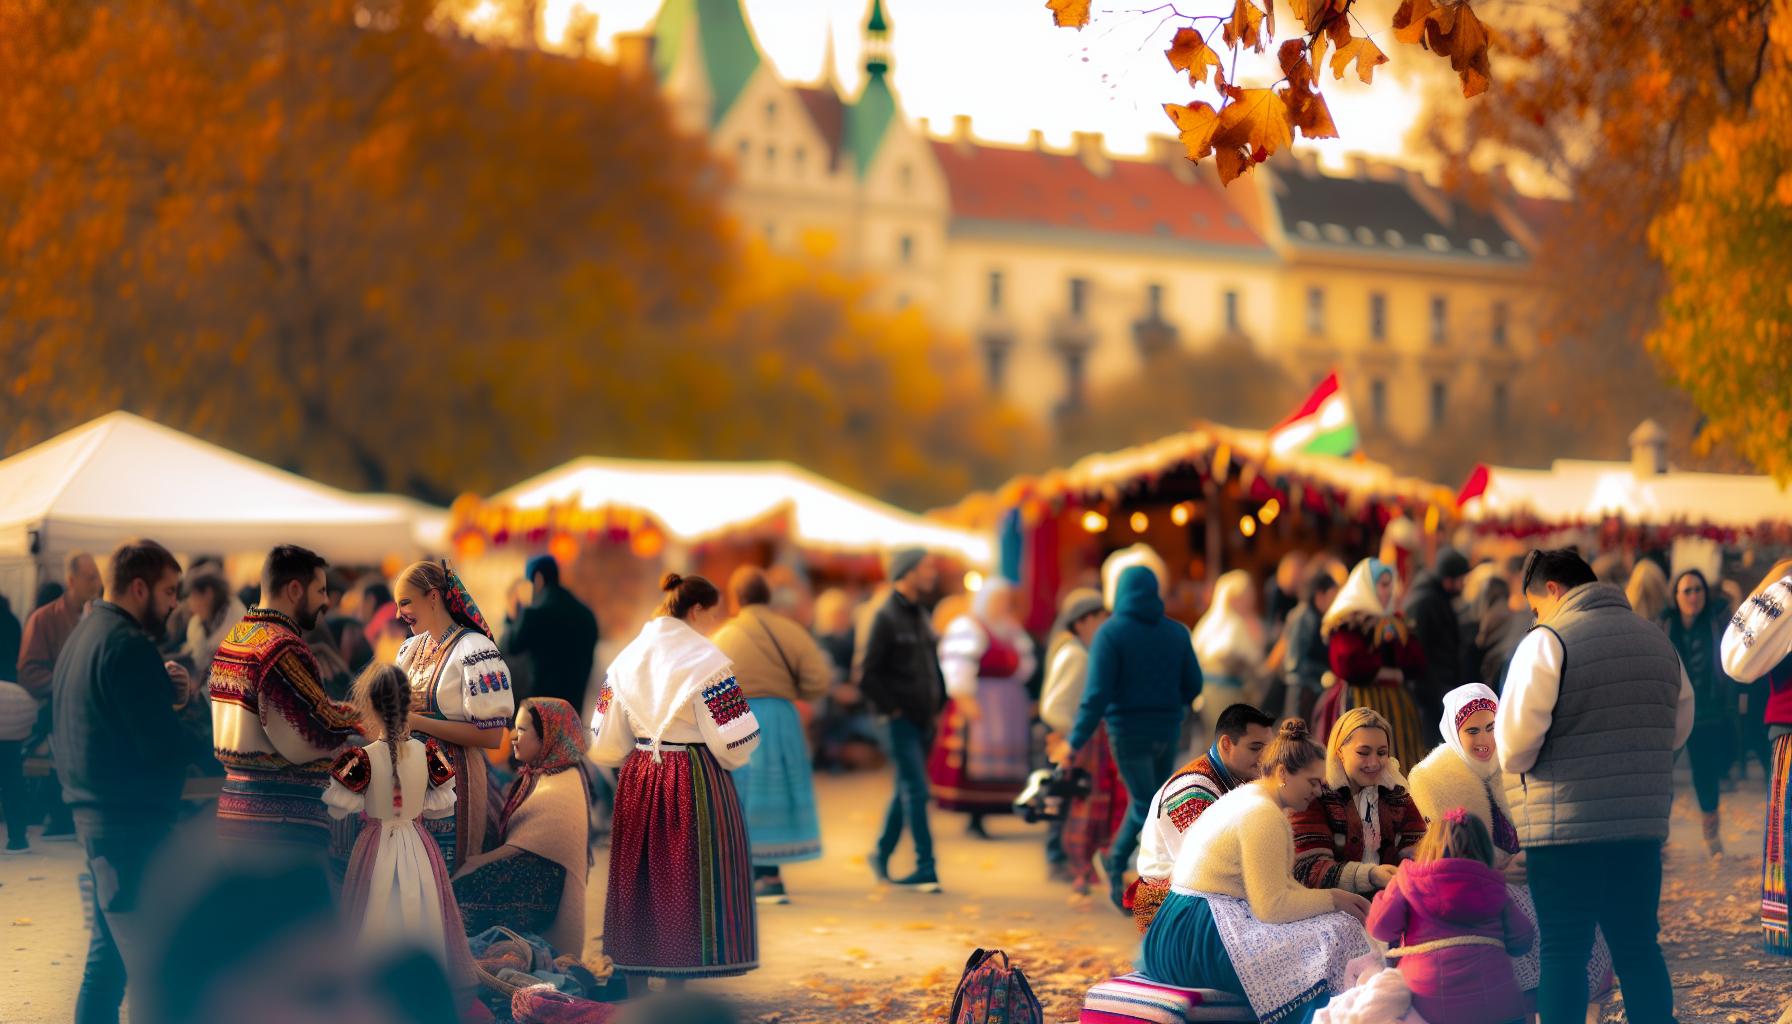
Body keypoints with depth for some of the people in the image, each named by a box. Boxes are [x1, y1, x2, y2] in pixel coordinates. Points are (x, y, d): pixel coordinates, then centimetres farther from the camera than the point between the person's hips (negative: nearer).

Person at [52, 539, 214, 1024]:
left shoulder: (86, 633, 16)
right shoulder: (127, 644, -16)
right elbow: (161, 743, -20)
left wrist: (166, 692, 3)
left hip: (96, 814, 11)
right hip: (131, 819, -11)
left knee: (109, 954, 17)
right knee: (151, 962, -11)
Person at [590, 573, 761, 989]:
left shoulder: (627, 658, 6)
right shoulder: (705, 660, -12)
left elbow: (606, 745, 5)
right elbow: (734, 743, -15)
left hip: (638, 783, 6)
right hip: (694, 783, -6)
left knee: (641, 884, 13)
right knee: (687, 891, 0)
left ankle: (636, 989, 19)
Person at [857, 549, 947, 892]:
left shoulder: (920, 615, 14)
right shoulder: (886, 617, -12)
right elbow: (867, 675, -15)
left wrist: (937, 703, 13)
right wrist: (891, 708, -14)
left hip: (922, 720, 8)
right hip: (901, 721, -8)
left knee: (907, 790, 15)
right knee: (916, 792, -9)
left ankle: (881, 855, 28)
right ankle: (925, 868, -6)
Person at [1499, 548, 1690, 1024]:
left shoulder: (1548, 641, -10)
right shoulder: (1658, 641, 12)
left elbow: (1515, 737, -15)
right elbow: (1678, 729, 19)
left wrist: (1517, 767, 5)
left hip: (1564, 823, -6)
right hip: (1643, 822, 6)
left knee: (1563, 951, 0)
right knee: (1639, 946, 12)